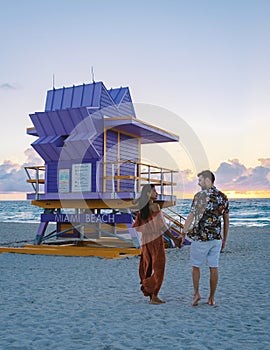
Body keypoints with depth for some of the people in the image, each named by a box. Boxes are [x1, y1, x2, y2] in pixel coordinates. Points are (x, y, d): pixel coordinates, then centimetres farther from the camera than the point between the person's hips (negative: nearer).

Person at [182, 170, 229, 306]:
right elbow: (226, 220, 11)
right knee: (213, 267, 9)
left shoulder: (200, 195, -11)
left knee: (195, 266, 11)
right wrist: (224, 239, 19)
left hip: (201, 238, -5)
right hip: (216, 238, 5)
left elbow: (191, 217, -12)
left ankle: (196, 293, 6)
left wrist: (183, 234, -5)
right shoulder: (223, 197, 7)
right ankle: (212, 298, 14)